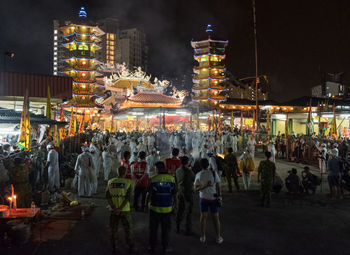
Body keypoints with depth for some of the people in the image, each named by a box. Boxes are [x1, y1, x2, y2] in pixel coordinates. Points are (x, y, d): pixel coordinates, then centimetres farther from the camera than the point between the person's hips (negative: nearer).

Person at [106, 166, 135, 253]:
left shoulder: (110, 182, 1)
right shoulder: (128, 182, -8)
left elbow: (107, 196, -6)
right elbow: (128, 197, -16)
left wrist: (114, 208, -12)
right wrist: (120, 208, -17)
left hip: (113, 210, 2)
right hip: (125, 210, -2)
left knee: (113, 229, 18)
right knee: (128, 228, 15)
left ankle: (113, 247, 30)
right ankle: (131, 247, 26)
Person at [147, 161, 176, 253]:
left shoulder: (153, 179, -11)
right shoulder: (171, 179, -5)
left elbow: (149, 194, -6)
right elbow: (174, 195, 0)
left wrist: (147, 201, 14)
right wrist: (173, 205, 13)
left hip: (155, 208, -1)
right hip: (167, 208, 1)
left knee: (153, 228, 13)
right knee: (166, 229, 13)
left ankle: (152, 246, 22)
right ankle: (166, 247, 19)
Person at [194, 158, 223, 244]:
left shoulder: (198, 175, -8)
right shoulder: (214, 173, -13)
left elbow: (196, 188, -8)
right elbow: (218, 186, -9)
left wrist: (204, 186, -13)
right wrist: (219, 196, 0)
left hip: (203, 198, 1)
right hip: (214, 198, -1)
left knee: (203, 216, 13)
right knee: (215, 218, 10)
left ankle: (202, 237, 20)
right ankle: (218, 238, 19)